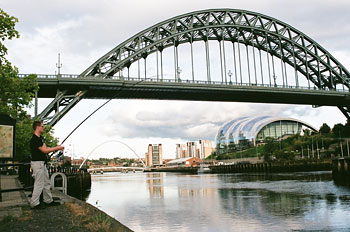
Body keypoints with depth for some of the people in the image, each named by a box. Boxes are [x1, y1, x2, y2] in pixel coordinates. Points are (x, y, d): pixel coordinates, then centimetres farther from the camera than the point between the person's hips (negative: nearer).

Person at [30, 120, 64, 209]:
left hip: (42, 163, 10)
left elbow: (45, 148, 14)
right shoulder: (35, 139, -19)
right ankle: (34, 203, 5)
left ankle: (48, 201, 23)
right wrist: (57, 148, -14)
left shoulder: (40, 138, 13)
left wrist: (57, 148, 2)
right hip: (37, 163, -10)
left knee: (46, 183, 15)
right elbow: (44, 150, -21)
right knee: (39, 184, -4)